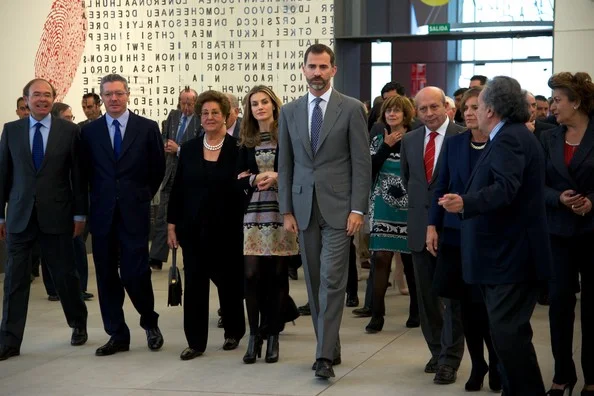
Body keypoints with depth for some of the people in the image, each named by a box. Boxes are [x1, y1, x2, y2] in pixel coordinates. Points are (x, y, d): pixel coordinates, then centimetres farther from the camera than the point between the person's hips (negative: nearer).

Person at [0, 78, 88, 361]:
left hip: (56, 216, -1)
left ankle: (78, 324, 31)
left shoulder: (69, 131, 1)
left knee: (65, 275, 7)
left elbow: (78, 175, 2)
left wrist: (79, 214, 1)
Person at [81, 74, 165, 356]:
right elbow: (85, 171, 12)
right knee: (106, 276, 5)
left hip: (134, 212, -2)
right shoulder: (90, 131, 6)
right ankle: (118, 335, 15)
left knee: (135, 273, -8)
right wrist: (97, 198, 8)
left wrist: (144, 196, 9)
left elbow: (158, 168, 8)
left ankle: (150, 322, 18)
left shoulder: (147, 128, 2)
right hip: (102, 213, 3)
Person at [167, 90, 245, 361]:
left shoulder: (237, 148, -5)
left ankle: (234, 332, 29)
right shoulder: (189, 149, 5)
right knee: (194, 283, 1)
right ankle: (196, 341, 6)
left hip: (227, 227, -2)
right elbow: (177, 188, 6)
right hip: (193, 227, 2)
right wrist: (171, 224, 3)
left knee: (228, 280, 10)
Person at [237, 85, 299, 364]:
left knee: (277, 275, 1)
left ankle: (273, 336, 10)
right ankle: (254, 335, 5)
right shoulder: (246, 142, 12)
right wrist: (254, 180, -9)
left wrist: (276, 177, -16)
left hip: (282, 211, -2)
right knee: (252, 275, -5)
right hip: (254, 213, 2)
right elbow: (240, 179, 11)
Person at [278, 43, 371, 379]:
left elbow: (362, 162, -4)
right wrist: (287, 210, 4)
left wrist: (358, 209, -10)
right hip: (304, 209, 4)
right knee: (314, 282, 8)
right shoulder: (290, 112, 9)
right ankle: (331, 347, 18)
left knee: (332, 281, -9)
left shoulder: (351, 108, -1)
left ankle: (325, 356, -8)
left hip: (339, 208, -4)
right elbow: (285, 165, 10)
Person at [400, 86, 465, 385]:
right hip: (420, 226, 5)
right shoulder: (409, 140, 9)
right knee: (426, 295, 11)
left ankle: (449, 360, 5)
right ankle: (437, 351, 23)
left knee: (452, 295, -1)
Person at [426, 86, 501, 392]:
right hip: (456, 235, 4)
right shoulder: (454, 144, 6)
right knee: (466, 303, 7)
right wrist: (432, 225, 2)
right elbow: (441, 187, 9)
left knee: (485, 304, -3)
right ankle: (477, 364, 21)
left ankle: (497, 366, 18)